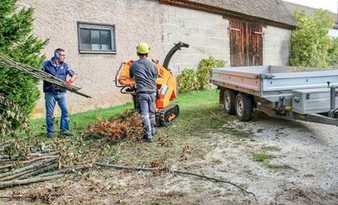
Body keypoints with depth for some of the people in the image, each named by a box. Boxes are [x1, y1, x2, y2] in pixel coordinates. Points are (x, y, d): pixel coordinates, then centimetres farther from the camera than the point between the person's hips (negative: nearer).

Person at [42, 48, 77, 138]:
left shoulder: (65, 66, 9)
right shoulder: (47, 64, 2)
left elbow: (74, 75, 8)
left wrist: (70, 80, -11)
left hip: (61, 92, 3)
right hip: (50, 92, -2)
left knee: (65, 110, -5)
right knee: (50, 113, 2)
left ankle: (64, 129, 4)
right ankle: (50, 132, 11)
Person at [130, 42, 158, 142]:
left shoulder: (134, 65, 2)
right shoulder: (152, 65, 2)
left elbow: (131, 77, 19)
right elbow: (155, 78, 12)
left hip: (141, 92, -2)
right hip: (152, 92, 3)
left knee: (144, 114, -3)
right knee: (151, 113, 17)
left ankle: (148, 136, -7)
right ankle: (152, 131, 31)